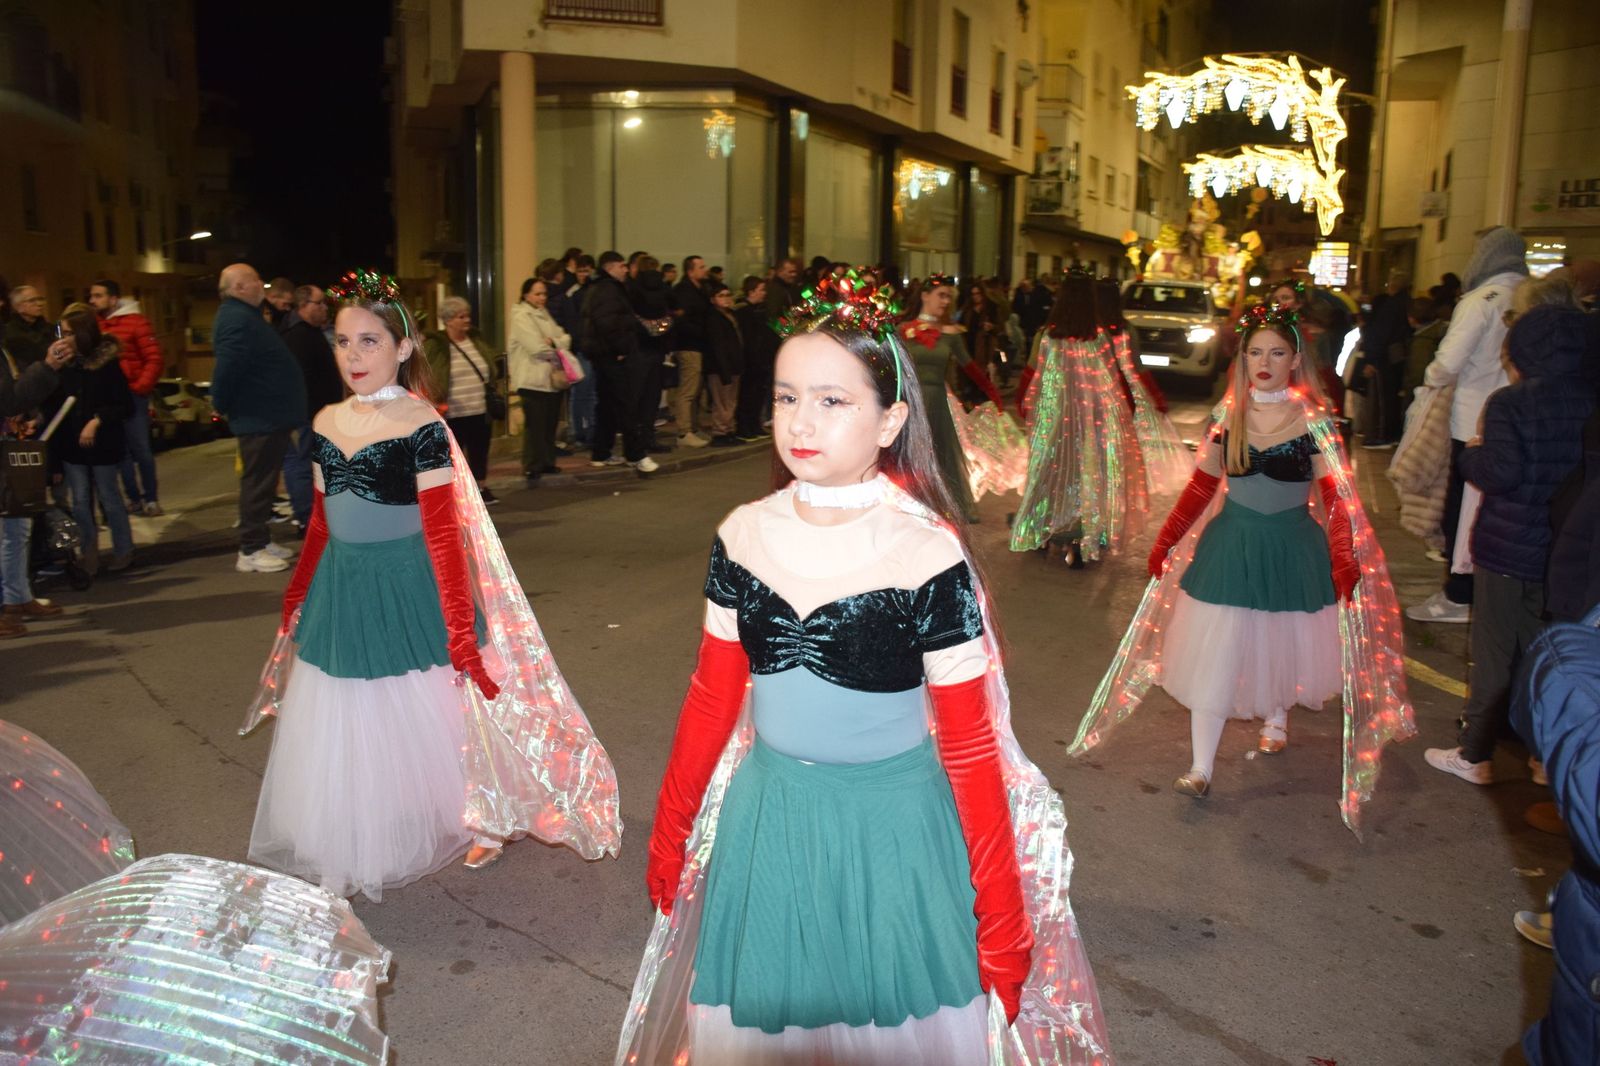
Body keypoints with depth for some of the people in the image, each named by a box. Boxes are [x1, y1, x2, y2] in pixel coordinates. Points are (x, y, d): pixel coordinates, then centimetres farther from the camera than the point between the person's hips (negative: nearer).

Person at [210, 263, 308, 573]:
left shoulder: (245, 315, 16)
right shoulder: (237, 320, -19)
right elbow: (227, 368, -26)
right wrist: (223, 406, -14)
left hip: (267, 414, 10)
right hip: (259, 416, -10)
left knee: (262, 480, 16)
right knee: (258, 481, -4)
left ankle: (260, 541, 26)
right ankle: (250, 551, 2)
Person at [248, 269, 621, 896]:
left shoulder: (421, 424, -14)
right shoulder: (327, 423, 4)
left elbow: (443, 532, -16)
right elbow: (321, 522, 13)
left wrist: (460, 628, -19)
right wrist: (296, 600, 17)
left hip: (407, 591, -6)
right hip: (341, 592, 6)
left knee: (422, 718, 7)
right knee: (348, 727, 16)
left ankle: (483, 819, 31)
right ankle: (358, 851, 36)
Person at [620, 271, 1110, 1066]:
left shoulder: (928, 555, -17)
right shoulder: (745, 535, -5)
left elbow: (970, 748, -11)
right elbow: (712, 700, 5)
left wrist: (1003, 917, -7)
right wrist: (669, 836, 11)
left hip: (892, 829, -3)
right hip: (766, 823, 4)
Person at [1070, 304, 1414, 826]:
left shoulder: (1314, 421, -8)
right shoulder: (1228, 415, -1)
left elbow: (1335, 499, -7)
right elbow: (1202, 485, 5)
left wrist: (1344, 563, -15)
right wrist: (1165, 541, 4)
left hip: (1292, 549, -1)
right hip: (1230, 546, 1)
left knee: (1282, 644, 15)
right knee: (1213, 655, -2)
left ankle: (1276, 717, 48)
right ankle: (1201, 769, 3)